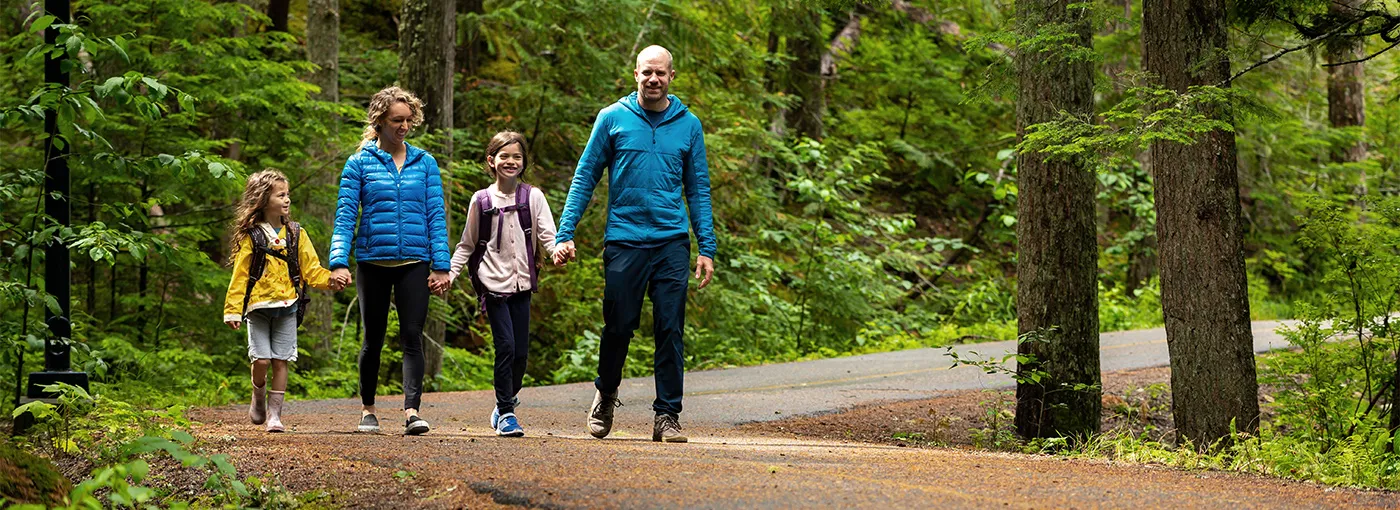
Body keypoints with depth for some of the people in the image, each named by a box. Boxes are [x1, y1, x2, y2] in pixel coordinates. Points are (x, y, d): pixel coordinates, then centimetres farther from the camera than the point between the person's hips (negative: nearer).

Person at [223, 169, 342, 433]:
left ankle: (274, 413, 5)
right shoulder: (251, 236, -1)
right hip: (258, 308, -2)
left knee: (281, 361, -1)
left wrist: (329, 280, -11)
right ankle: (258, 398, 20)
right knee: (261, 359, -8)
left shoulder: (296, 234, 8)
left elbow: (311, 268, 8)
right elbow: (240, 276, 0)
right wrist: (233, 310, -5)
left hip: (286, 307, 2)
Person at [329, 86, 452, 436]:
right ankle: (367, 410, 24)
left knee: (412, 336, -9)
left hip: (414, 262, 0)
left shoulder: (424, 163, 7)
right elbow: (345, 215, -2)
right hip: (373, 261, 0)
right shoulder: (360, 163, 2)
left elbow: (436, 214, 5)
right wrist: (339, 261, -13)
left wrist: (441, 265, -2)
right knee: (374, 339, 10)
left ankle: (412, 411, -17)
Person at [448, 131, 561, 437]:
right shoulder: (481, 200, 3)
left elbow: (547, 236, -2)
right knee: (506, 346, -11)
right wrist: (449, 272, -1)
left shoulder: (533, 197, 4)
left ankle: (508, 400, 25)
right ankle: (506, 413, -4)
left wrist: (559, 251, -23)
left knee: (520, 350, 2)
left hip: (522, 282, 2)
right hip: (494, 283, -2)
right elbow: (467, 245, 11)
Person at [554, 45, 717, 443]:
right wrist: (565, 233, -2)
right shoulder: (613, 119, 3)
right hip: (624, 241, -1)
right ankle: (605, 395, 29)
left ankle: (667, 415, 4)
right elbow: (585, 178, 5)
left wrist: (707, 247, 5)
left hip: (672, 242, 1)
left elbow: (698, 188, 12)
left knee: (670, 330, -2)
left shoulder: (688, 125, 8)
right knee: (618, 326, 4)